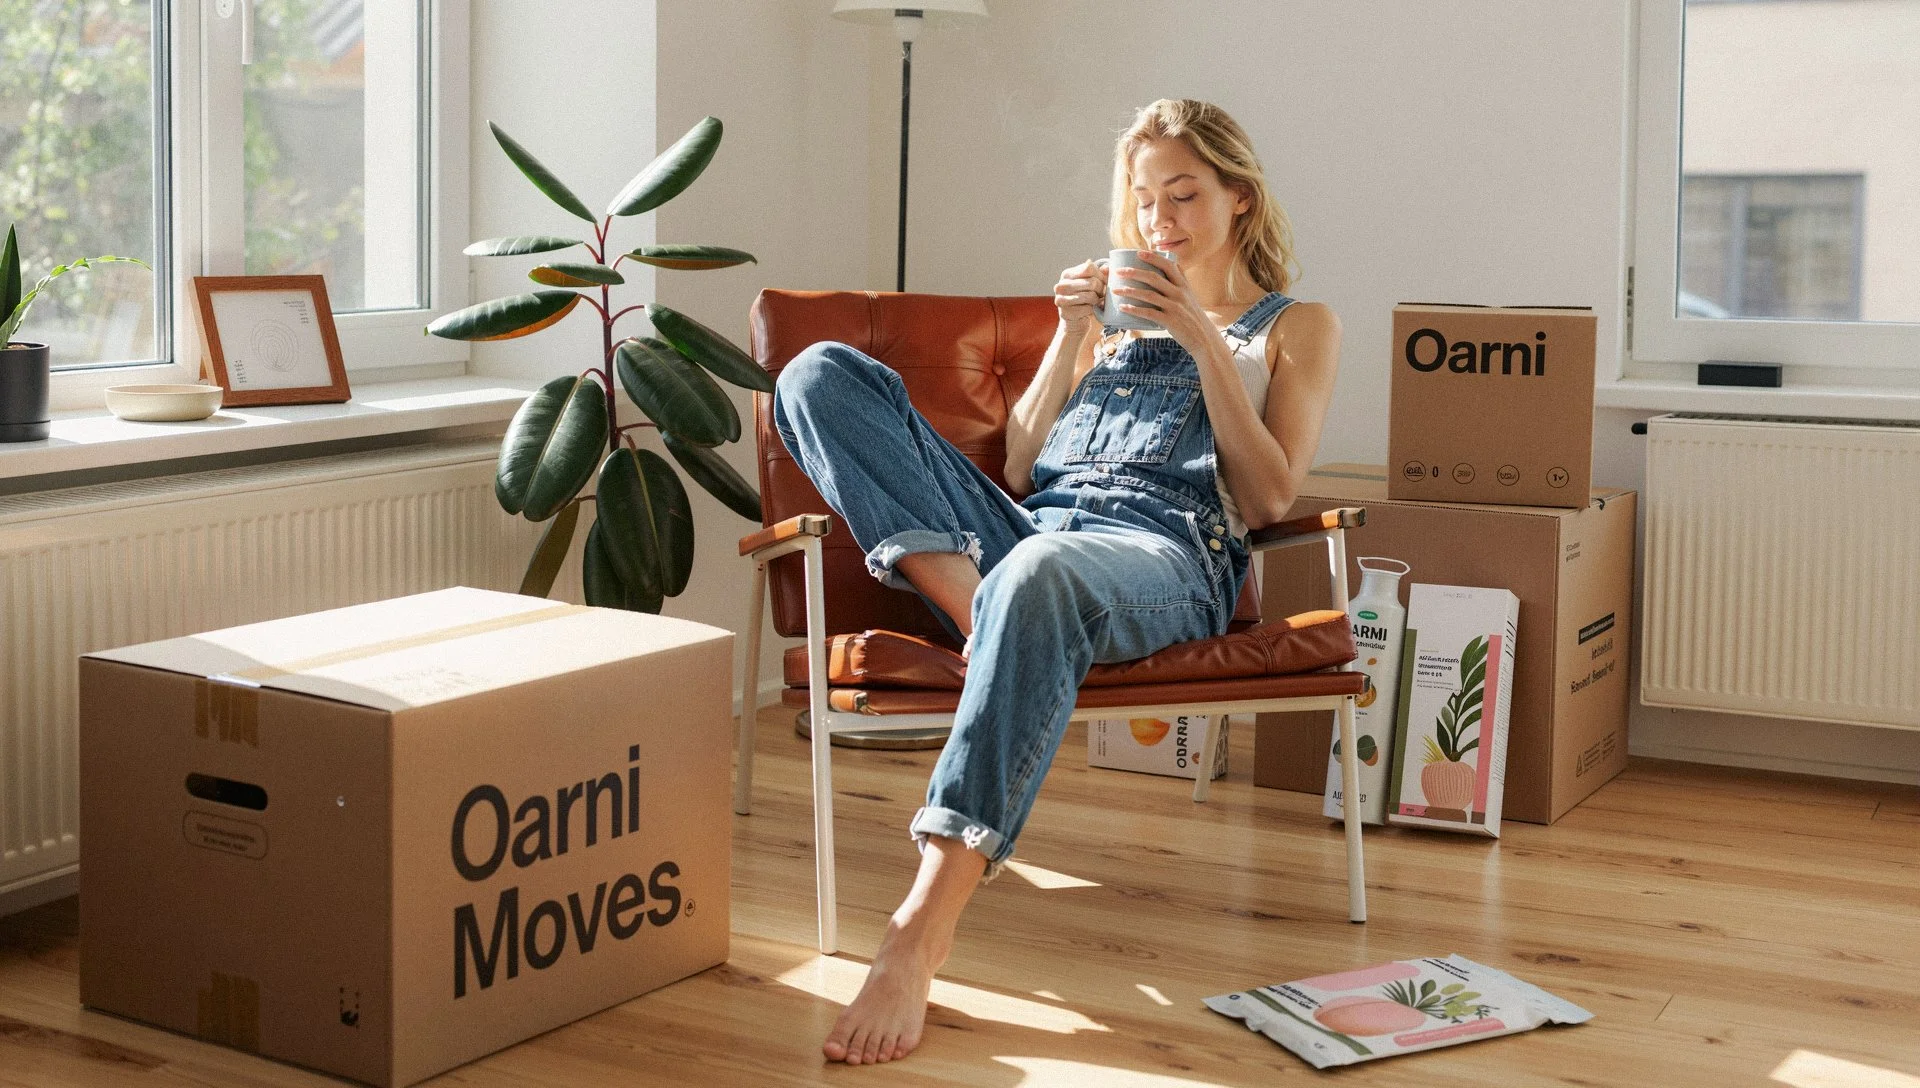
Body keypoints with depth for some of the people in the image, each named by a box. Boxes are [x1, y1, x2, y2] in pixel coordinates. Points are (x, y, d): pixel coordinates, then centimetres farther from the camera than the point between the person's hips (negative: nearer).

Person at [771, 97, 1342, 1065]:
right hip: (1025, 527, 5)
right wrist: (1071, 335, 10)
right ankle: (974, 610, -35)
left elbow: (1270, 496, 6)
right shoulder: (1115, 312, 33)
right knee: (823, 373, -14)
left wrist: (1205, 342, -1)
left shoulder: (1296, 327, 22)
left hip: (1164, 552, -5)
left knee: (1039, 574, -45)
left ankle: (919, 932, -51)